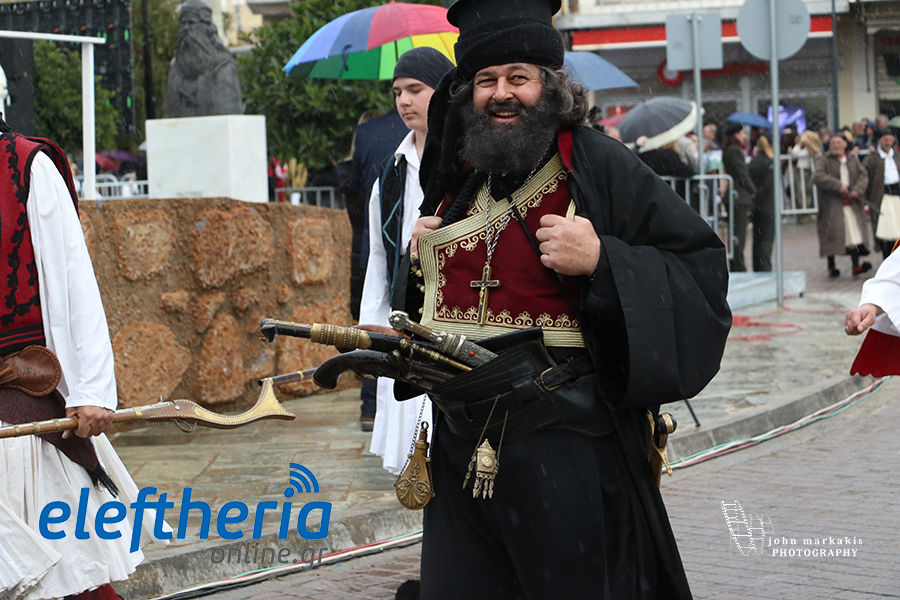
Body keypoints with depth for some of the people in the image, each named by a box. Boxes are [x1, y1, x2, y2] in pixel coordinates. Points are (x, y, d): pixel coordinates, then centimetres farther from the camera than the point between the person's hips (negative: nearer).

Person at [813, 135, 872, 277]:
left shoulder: (853, 160, 15)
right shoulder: (823, 160, -1)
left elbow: (863, 175, 7)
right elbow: (818, 177, -16)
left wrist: (858, 190, -12)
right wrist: (838, 186, -21)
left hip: (852, 204, 4)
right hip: (832, 205, -4)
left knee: (854, 234, -3)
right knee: (832, 234, -3)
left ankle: (856, 265, -4)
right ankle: (831, 267, 6)